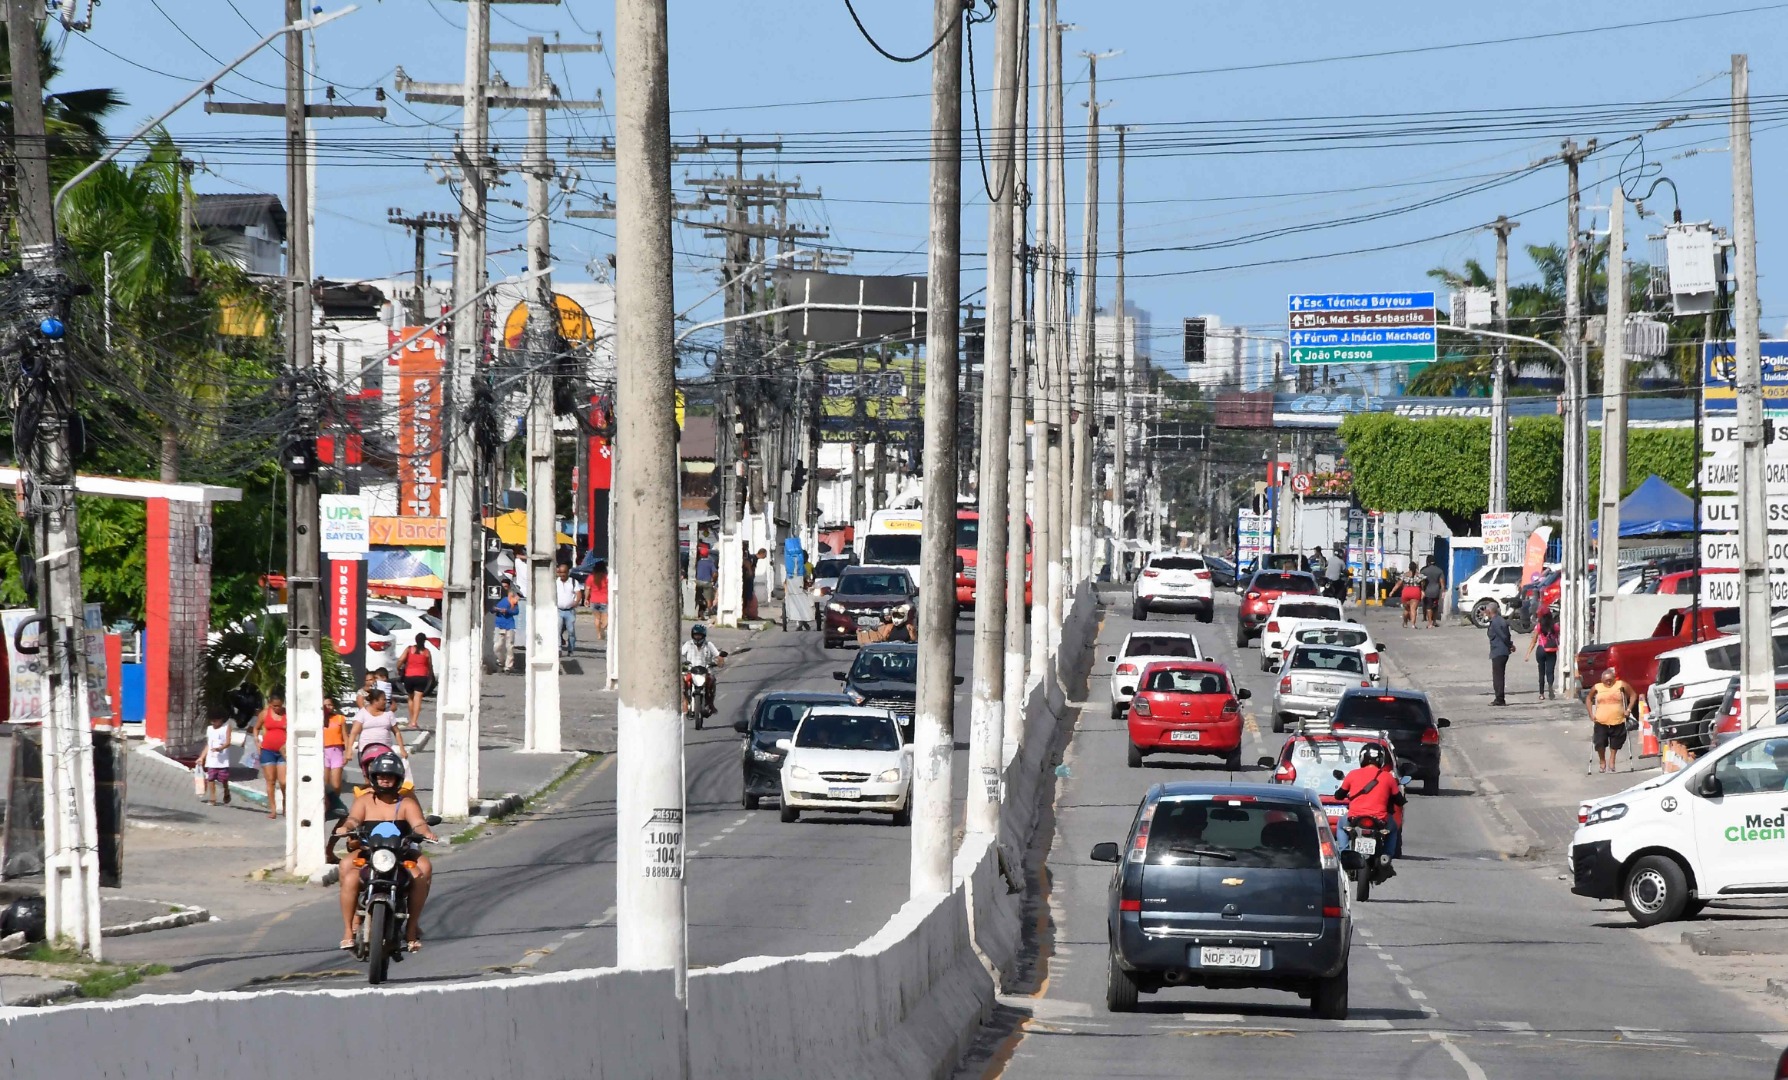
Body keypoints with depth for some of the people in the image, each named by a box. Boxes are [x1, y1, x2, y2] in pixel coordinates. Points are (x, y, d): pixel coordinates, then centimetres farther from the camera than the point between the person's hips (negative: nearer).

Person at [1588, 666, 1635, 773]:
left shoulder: (1621, 685, -2)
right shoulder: (1597, 688, 2)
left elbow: (1633, 695, 5)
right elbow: (1589, 699, 17)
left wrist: (1628, 709, -5)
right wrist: (1591, 714, 7)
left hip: (1618, 721, 0)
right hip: (1601, 722, 0)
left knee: (1615, 745, 10)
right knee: (1600, 744, -7)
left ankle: (1611, 764, 23)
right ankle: (1602, 763, 13)